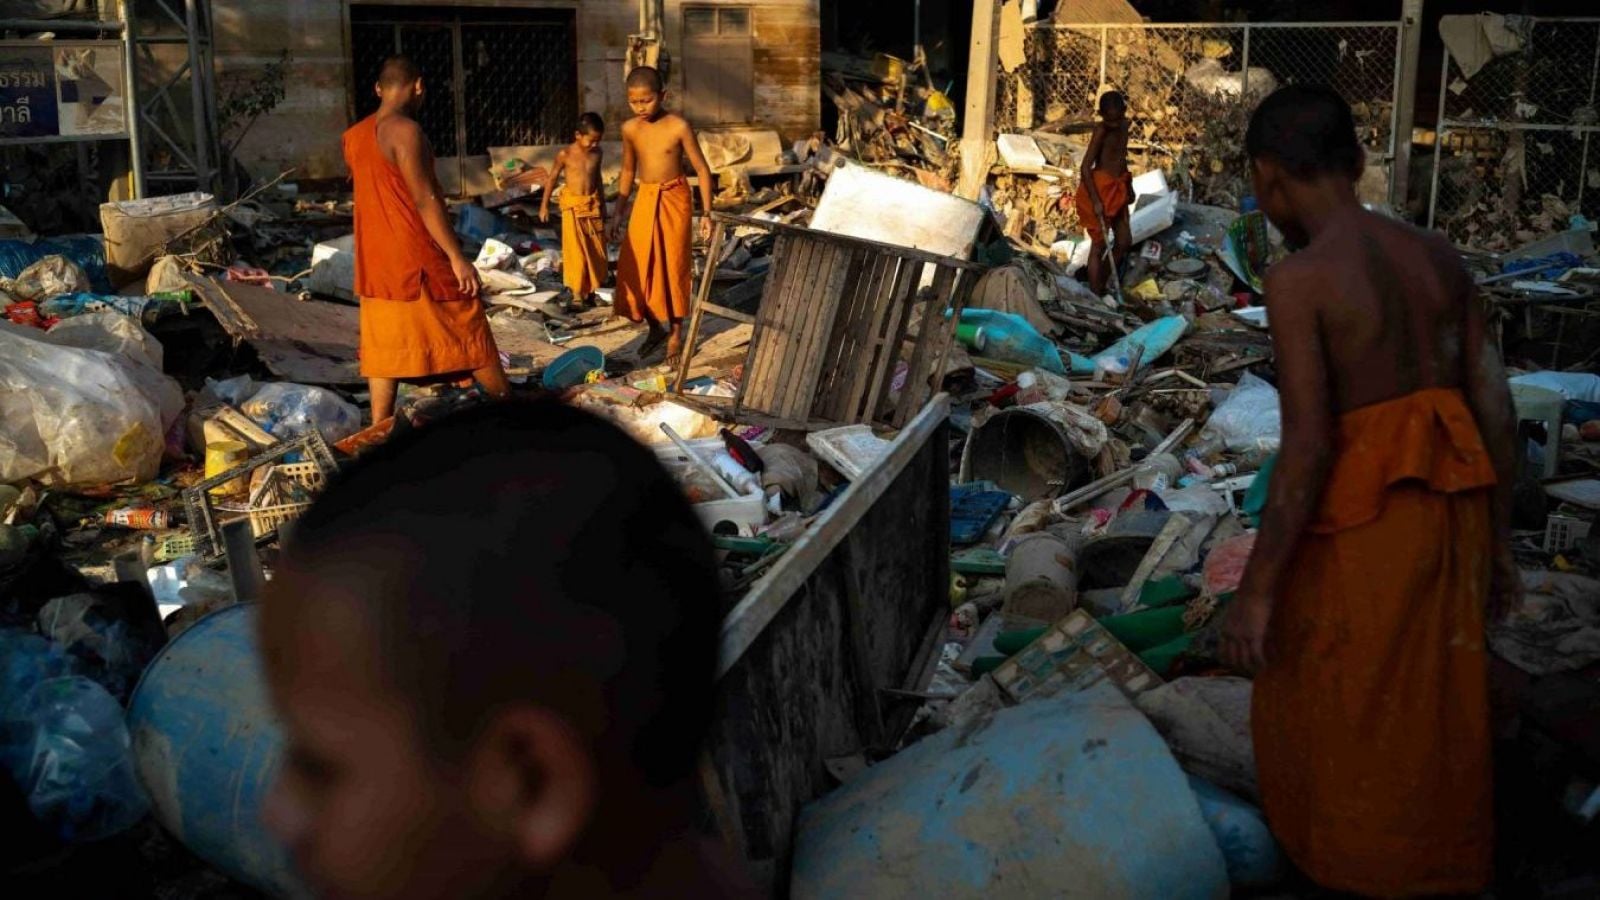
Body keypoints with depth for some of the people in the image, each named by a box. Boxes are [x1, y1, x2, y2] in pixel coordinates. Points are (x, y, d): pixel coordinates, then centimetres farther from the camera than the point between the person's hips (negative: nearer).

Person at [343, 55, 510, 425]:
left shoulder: (353, 137, 9)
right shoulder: (405, 130, -16)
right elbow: (425, 199, -21)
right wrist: (457, 256, -20)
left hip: (376, 260, 7)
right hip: (418, 258, -7)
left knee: (385, 344, 10)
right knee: (467, 332, 6)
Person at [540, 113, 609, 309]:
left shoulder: (596, 153, 3)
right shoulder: (565, 154, -10)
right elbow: (552, 178, -1)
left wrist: (602, 203, 21)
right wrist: (544, 205, 0)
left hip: (593, 205, 5)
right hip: (573, 206, -4)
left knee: (596, 248, 8)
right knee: (576, 250, -4)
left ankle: (591, 289, 19)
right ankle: (577, 292, 3)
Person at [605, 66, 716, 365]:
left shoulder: (679, 127, -14)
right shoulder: (630, 129, 0)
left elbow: (702, 169, -8)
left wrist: (707, 213, -11)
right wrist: (619, 211, 14)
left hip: (674, 200, -4)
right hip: (644, 200, 4)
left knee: (674, 266, 2)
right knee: (635, 267, 3)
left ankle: (676, 333, 16)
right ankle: (656, 326, 23)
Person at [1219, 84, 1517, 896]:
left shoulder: (1298, 280, -18)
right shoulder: (1438, 257, 3)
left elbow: (1308, 447, -22)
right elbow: (1494, 407, 5)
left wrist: (1256, 588, -15)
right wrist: (1497, 537, 16)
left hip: (1361, 526, -7)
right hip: (1449, 513, 7)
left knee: (1335, 720, 12)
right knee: (1435, 709, 21)